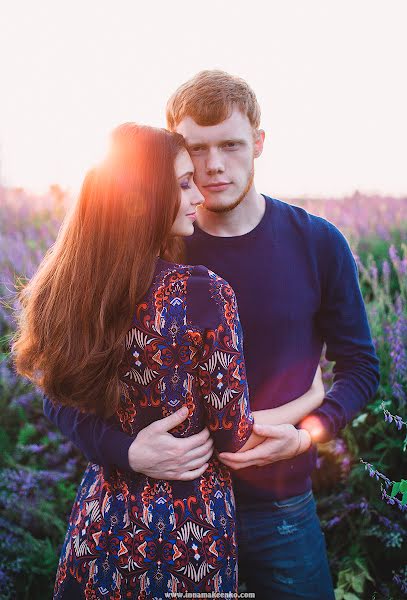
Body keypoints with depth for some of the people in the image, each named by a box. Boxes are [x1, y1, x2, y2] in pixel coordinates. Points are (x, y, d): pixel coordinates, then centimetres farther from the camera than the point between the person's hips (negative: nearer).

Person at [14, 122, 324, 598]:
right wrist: (311, 399, 1)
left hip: (99, 522, 4)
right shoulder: (203, 293, -24)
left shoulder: (64, 290, -9)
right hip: (188, 534, -4)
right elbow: (234, 438, -15)